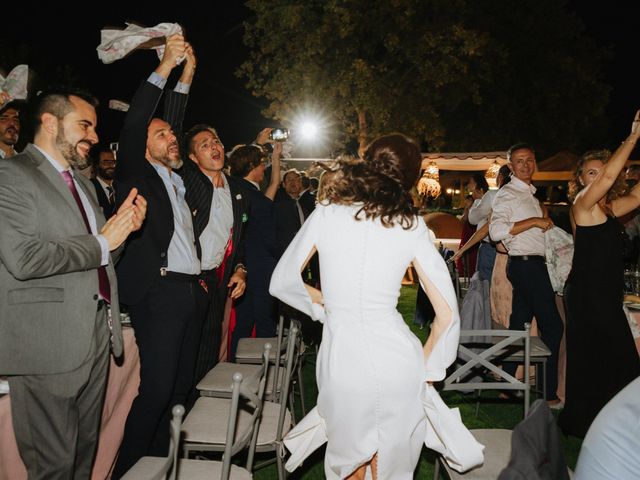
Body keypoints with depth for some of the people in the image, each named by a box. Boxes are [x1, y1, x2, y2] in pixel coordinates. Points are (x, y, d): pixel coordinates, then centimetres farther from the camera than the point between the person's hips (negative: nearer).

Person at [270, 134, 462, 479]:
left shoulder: (326, 212, -1)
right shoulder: (411, 225, -2)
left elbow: (282, 283, 4)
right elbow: (447, 314, -3)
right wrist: (426, 368, 11)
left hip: (341, 360, 0)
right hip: (397, 361, 1)